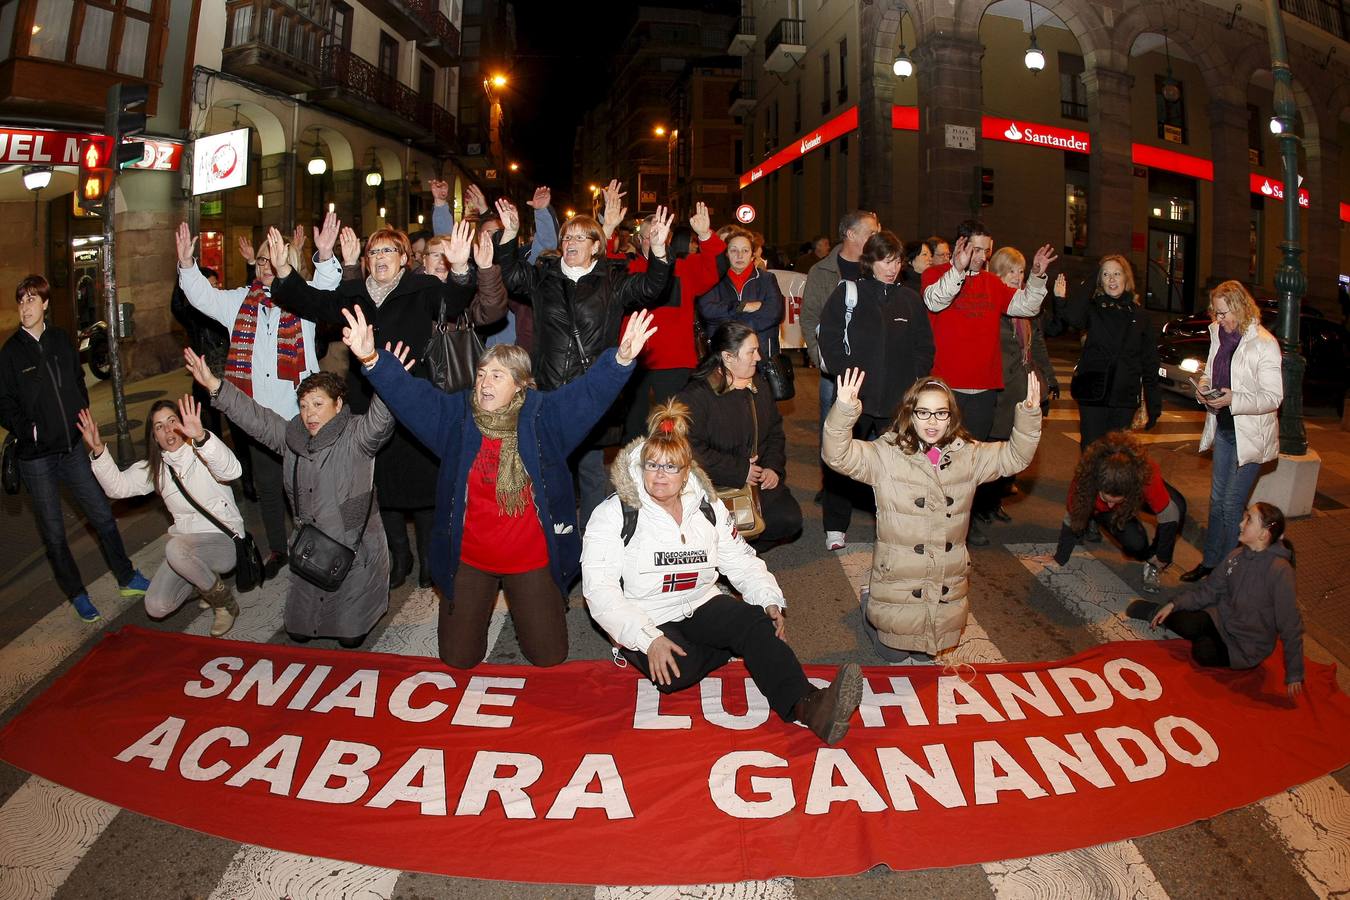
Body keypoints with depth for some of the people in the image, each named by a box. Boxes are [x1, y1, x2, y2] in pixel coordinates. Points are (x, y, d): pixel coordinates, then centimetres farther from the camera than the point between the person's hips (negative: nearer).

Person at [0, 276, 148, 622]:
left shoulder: (61, 340, 3)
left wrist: (82, 416, 4)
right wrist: (29, 431, -15)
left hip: (72, 447, 3)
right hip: (36, 455, -3)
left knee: (102, 515, 9)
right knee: (54, 532, 6)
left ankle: (127, 579, 24)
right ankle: (76, 594, 20)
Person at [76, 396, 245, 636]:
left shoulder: (202, 453, -11)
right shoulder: (155, 468, 9)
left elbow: (231, 471, -34)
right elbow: (117, 486, -1)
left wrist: (200, 437, -51)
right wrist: (98, 451, -17)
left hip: (225, 541, -6)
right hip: (186, 545, 6)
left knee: (176, 547, -36)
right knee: (156, 607, -8)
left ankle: (224, 601, -13)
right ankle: (205, 579, 19)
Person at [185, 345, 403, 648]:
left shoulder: (355, 436, -15)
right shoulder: (292, 436, 5)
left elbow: (378, 423, -34)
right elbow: (255, 417, 8)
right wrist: (214, 385, 0)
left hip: (356, 552, -6)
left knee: (350, 637, 5)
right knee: (298, 632, 16)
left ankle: (374, 594, 33)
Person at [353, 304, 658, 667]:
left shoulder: (544, 415, -11)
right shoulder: (457, 416, -5)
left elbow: (588, 392, -22)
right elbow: (411, 395, -15)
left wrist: (621, 360, -41)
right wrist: (371, 360, -32)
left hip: (531, 558, -1)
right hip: (469, 558, 1)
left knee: (549, 656, 9)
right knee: (457, 658, 10)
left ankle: (521, 606, 42)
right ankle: (476, 610, 43)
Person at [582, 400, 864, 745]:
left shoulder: (707, 508, 7)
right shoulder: (614, 515, -8)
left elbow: (741, 561, 10)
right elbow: (600, 589, -16)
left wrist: (771, 601, -10)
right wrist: (649, 639, -27)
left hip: (702, 604, 4)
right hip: (645, 619, -3)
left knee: (755, 621, -27)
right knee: (678, 671, -34)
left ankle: (805, 706, -38)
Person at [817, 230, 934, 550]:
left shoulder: (910, 299, 11)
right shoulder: (849, 293, 2)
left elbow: (924, 347, 14)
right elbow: (829, 338, -4)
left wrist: (912, 380, 0)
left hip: (899, 400, 3)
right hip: (854, 396, -2)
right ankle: (835, 528, 13)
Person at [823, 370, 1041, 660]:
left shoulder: (968, 455, 0)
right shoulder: (887, 455, -14)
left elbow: (1015, 456, 5)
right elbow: (837, 455, -24)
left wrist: (1029, 415, -12)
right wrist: (845, 409, -40)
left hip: (950, 582, 4)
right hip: (899, 580, -4)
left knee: (937, 648, 21)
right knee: (894, 652, 10)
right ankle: (871, 610, 40)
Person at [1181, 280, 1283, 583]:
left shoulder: (1264, 344, -16)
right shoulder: (1219, 335, 5)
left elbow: (1274, 397, -16)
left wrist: (1233, 399, -28)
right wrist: (1204, 388, -3)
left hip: (1249, 434, -7)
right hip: (1223, 429, 7)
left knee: (1231, 505, -3)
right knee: (1217, 500, 15)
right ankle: (1210, 561, 27)